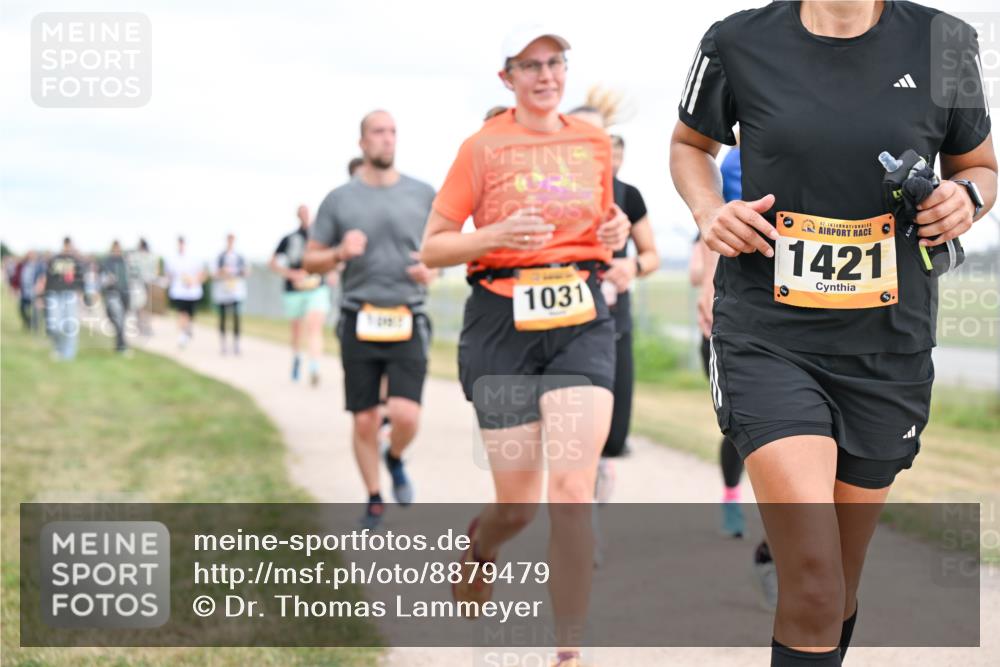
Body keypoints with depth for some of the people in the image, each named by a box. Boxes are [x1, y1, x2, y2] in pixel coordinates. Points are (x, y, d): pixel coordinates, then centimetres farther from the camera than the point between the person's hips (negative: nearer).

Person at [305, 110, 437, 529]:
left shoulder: (423, 195, 5)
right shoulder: (339, 200, 4)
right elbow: (311, 260, 9)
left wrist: (431, 270, -7)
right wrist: (339, 252, -12)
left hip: (408, 321, 0)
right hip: (359, 321, 0)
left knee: (405, 415, -15)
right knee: (364, 421, 4)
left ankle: (396, 460, 20)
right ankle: (374, 501, 23)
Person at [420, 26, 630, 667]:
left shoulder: (595, 142, 11)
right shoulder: (483, 148, 0)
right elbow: (432, 247, 1)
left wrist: (617, 234, 3)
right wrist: (496, 235, -15)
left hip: (581, 320, 2)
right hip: (504, 324, -2)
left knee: (572, 489, -12)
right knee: (519, 503, 3)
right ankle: (479, 545, 40)